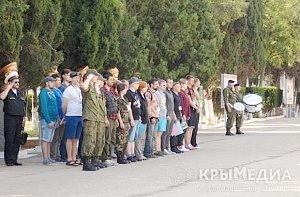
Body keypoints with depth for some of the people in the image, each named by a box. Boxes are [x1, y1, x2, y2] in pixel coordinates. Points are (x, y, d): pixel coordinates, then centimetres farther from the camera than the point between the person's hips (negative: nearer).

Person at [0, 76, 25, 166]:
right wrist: (8, 87, -17)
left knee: (17, 140, 6)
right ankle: (9, 160, -3)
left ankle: (14, 159, 11)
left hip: (19, 118, 6)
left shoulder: (20, 93, 18)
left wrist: (23, 118, 15)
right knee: (9, 140, -6)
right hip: (10, 118, -6)